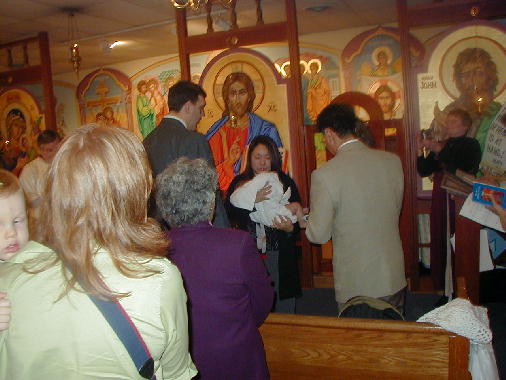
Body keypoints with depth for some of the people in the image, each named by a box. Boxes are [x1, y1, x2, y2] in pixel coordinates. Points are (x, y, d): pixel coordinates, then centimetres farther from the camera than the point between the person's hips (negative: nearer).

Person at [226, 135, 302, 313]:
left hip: (280, 257, 0)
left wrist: (289, 228, -18)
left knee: (283, 310, 5)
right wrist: (253, 200, -19)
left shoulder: (285, 182, 4)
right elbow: (229, 214, -8)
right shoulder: (238, 183, 6)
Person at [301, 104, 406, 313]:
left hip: (355, 283, -4)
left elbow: (319, 235, -13)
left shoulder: (324, 175, -19)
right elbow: (395, 211, 9)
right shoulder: (393, 161, -4)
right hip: (394, 276, 5)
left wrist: (301, 216, 8)